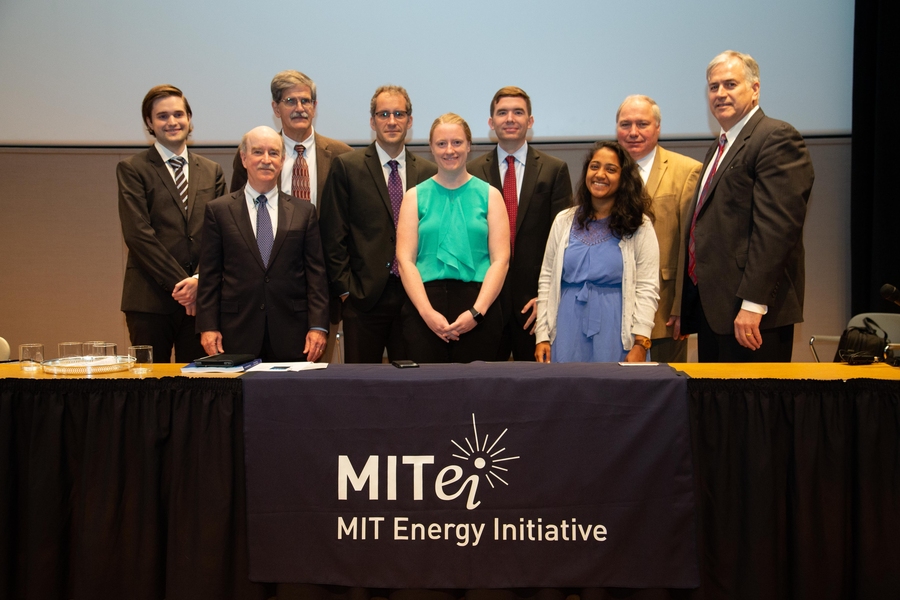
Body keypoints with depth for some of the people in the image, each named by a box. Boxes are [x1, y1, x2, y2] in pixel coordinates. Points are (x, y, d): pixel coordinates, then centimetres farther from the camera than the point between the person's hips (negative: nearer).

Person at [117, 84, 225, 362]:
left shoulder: (212, 172, 14)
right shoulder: (132, 170, 3)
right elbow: (138, 234, -6)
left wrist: (199, 280, -8)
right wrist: (178, 283, -12)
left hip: (201, 298, 3)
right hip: (151, 299, -3)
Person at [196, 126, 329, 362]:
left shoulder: (304, 212, 8)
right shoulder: (218, 210, 6)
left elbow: (316, 273, 5)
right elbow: (209, 275, 5)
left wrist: (318, 326, -3)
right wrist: (208, 327, -2)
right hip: (237, 334, 0)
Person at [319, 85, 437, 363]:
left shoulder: (428, 171, 10)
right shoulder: (346, 166, 3)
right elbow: (333, 236, 0)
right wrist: (344, 289, -5)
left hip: (414, 298, 2)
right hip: (364, 298, -2)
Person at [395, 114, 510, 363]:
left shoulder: (489, 195, 8)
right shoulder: (415, 196, 9)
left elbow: (500, 260, 0)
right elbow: (405, 260, 1)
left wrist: (476, 311, -11)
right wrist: (427, 312, -11)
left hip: (478, 310, 0)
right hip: (424, 310, 0)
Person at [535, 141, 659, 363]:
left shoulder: (638, 226, 1)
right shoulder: (564, 221, 9)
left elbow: (647, 288, -5)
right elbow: (547, 281, 7)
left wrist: (640, 344, -12)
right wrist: (542, 336, 1)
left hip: (614, 330, -2)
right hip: (569, 328, 2)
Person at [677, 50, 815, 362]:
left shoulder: (777, 138, -9)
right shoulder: (719, 148, 21)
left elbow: (777, 226, -19)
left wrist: (753, 303, -24)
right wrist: (687, 311, 18)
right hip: (712, 310, 9)